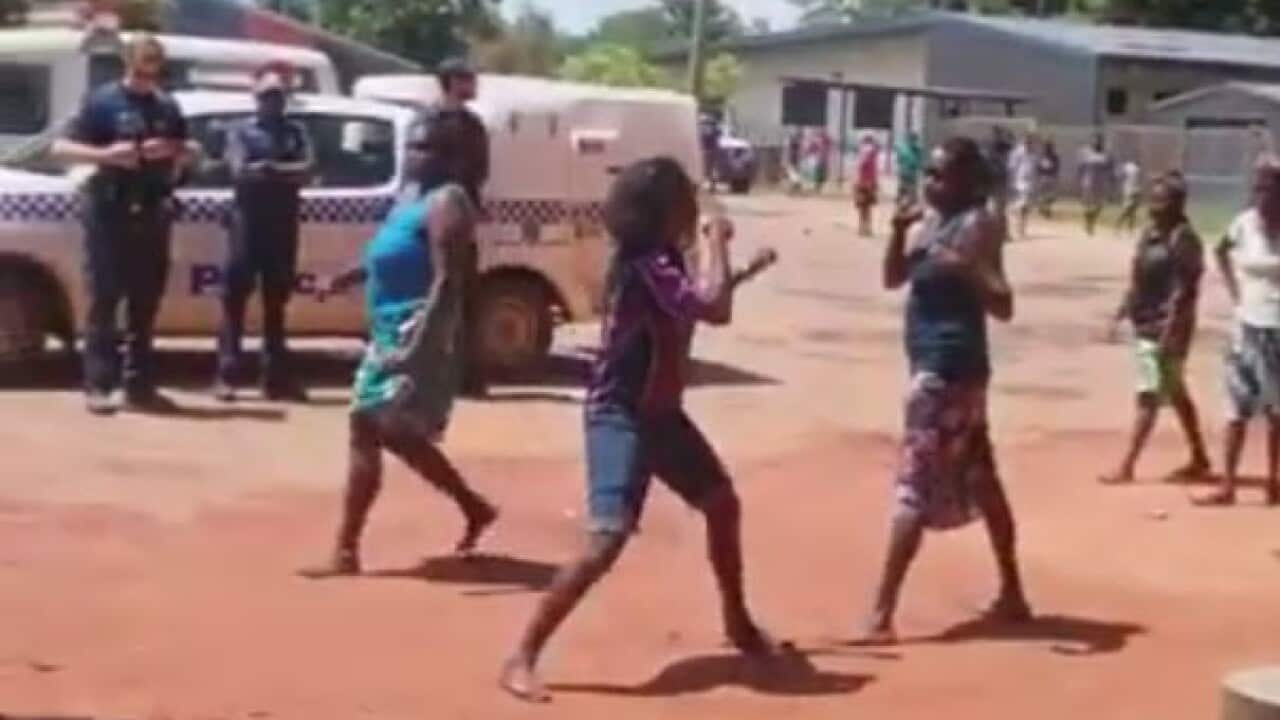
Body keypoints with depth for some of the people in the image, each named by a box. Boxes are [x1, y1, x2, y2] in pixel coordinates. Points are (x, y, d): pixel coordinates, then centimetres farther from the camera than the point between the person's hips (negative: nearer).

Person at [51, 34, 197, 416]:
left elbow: (189, 152, 20)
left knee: (145, 302, 6)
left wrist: (175, 149, -3)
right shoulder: (103, 101, -2)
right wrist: (106, 154, -22)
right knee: (104, 299, -6)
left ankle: (139, 385, 12)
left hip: (152, 212, 5)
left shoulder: (167, 107, 12)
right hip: (109, 212, -4)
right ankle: (98, 386, -5)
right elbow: (61, 147, -6)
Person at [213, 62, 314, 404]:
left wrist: (267, 168, -11)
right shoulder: (241, 131, 5)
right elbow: (240, 171, -9)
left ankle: (276, 376, 11)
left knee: (276, 299, 7)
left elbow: (307, 169, -3)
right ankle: (226, 375, -5)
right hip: (247, 222, -3)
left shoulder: (295, 132, 12)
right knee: (235, 297, -4)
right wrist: (285, 172, -10)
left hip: (283, 224, 3)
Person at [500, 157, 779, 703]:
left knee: (723, 504, 21)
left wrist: (742, 273, 17)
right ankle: (522, 661, -16)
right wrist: (716, 244, -18)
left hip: (661, 412, 10)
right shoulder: (643, 265, -23)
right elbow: (715, 310, -32)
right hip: (621, 418, -10)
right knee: (607, 540, -20)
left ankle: (738, 623, 41)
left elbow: (705, 305, 26)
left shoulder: (664, 261, 6)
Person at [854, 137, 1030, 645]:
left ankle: (881, 616, -10)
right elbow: (894, 279, 14)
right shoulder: (931, 222, 9)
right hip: (939, 367, 10)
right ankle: (1012, 595, 28)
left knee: (915, 487, -10)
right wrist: (899, 231, -3)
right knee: (979, 480, 17)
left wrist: (967, 270, -37)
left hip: (948, 369, -10)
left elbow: (1003, 307, -20)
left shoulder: (976, 226, -16)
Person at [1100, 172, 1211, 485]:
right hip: (1144, 325, 9)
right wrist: (1120, 315, 16)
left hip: (1165, 329, -9)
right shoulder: (1149, 234, 11)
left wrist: (1169, 332, -24)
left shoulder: (1183, 239, -16)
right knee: (1176, 394, 17)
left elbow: (1184, 291, -20)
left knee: (1149, 397, -6)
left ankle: (1126, 467, -3)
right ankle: (1199, 458, 28)